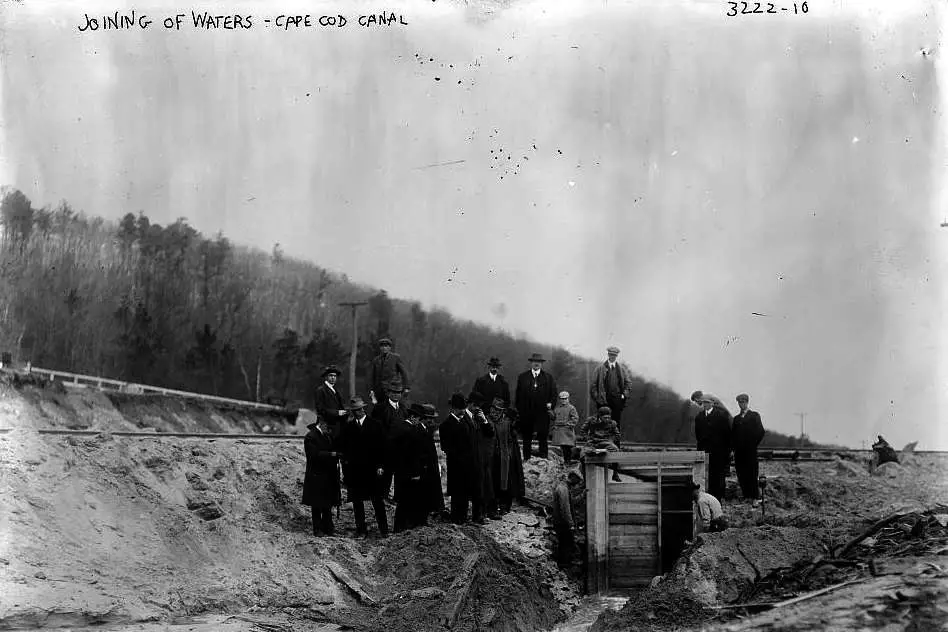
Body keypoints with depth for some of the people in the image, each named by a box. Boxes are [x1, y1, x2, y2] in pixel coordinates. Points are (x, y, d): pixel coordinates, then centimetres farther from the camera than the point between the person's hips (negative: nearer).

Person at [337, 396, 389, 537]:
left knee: (378, 500, 1)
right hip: (353, 470, 2)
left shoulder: (375, 425, 2)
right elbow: (341, 447, 9)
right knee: (357, 501, 5)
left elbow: (381, 446, 1)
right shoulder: (347, 426, 7)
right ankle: (361, 530, 13)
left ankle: (383, 529, 7)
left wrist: (380, 466, -5)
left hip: (372, 468, -2)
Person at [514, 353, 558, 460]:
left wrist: (551, 404, -7)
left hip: (542, 411, -1)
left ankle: (543, 455, 3)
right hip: (526, 412, 1)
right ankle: (526, 457, 10)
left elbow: (554, 393, 7)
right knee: (526, 436, 5)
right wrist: (519, 409, 0)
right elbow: (518, 394, 7)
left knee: (543, 435, -2)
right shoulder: (522, 377, 9)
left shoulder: (548, 377, 9)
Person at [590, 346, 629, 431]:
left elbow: (627, 382, 17)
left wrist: (624, 394, 3)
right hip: (604, 399, -2)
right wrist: (596, 396, -6)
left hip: (617, 398, 2)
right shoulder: (600, 368, 4)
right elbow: (593, 384, 3)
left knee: (617, 420, 1)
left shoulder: (620, 368, 13)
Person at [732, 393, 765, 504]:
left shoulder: (754, 415, 5)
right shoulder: (736, 418, 18)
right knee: (741, 475, 1)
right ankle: (746, 496, 5)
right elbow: (733, 434, 17)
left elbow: (761, 432, -2)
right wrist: (735, 446, 4)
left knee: (752, 474, -7)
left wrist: (753, 444, -4)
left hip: (750, 450, -4)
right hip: (739, 451, 4)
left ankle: (755, 498, -6)